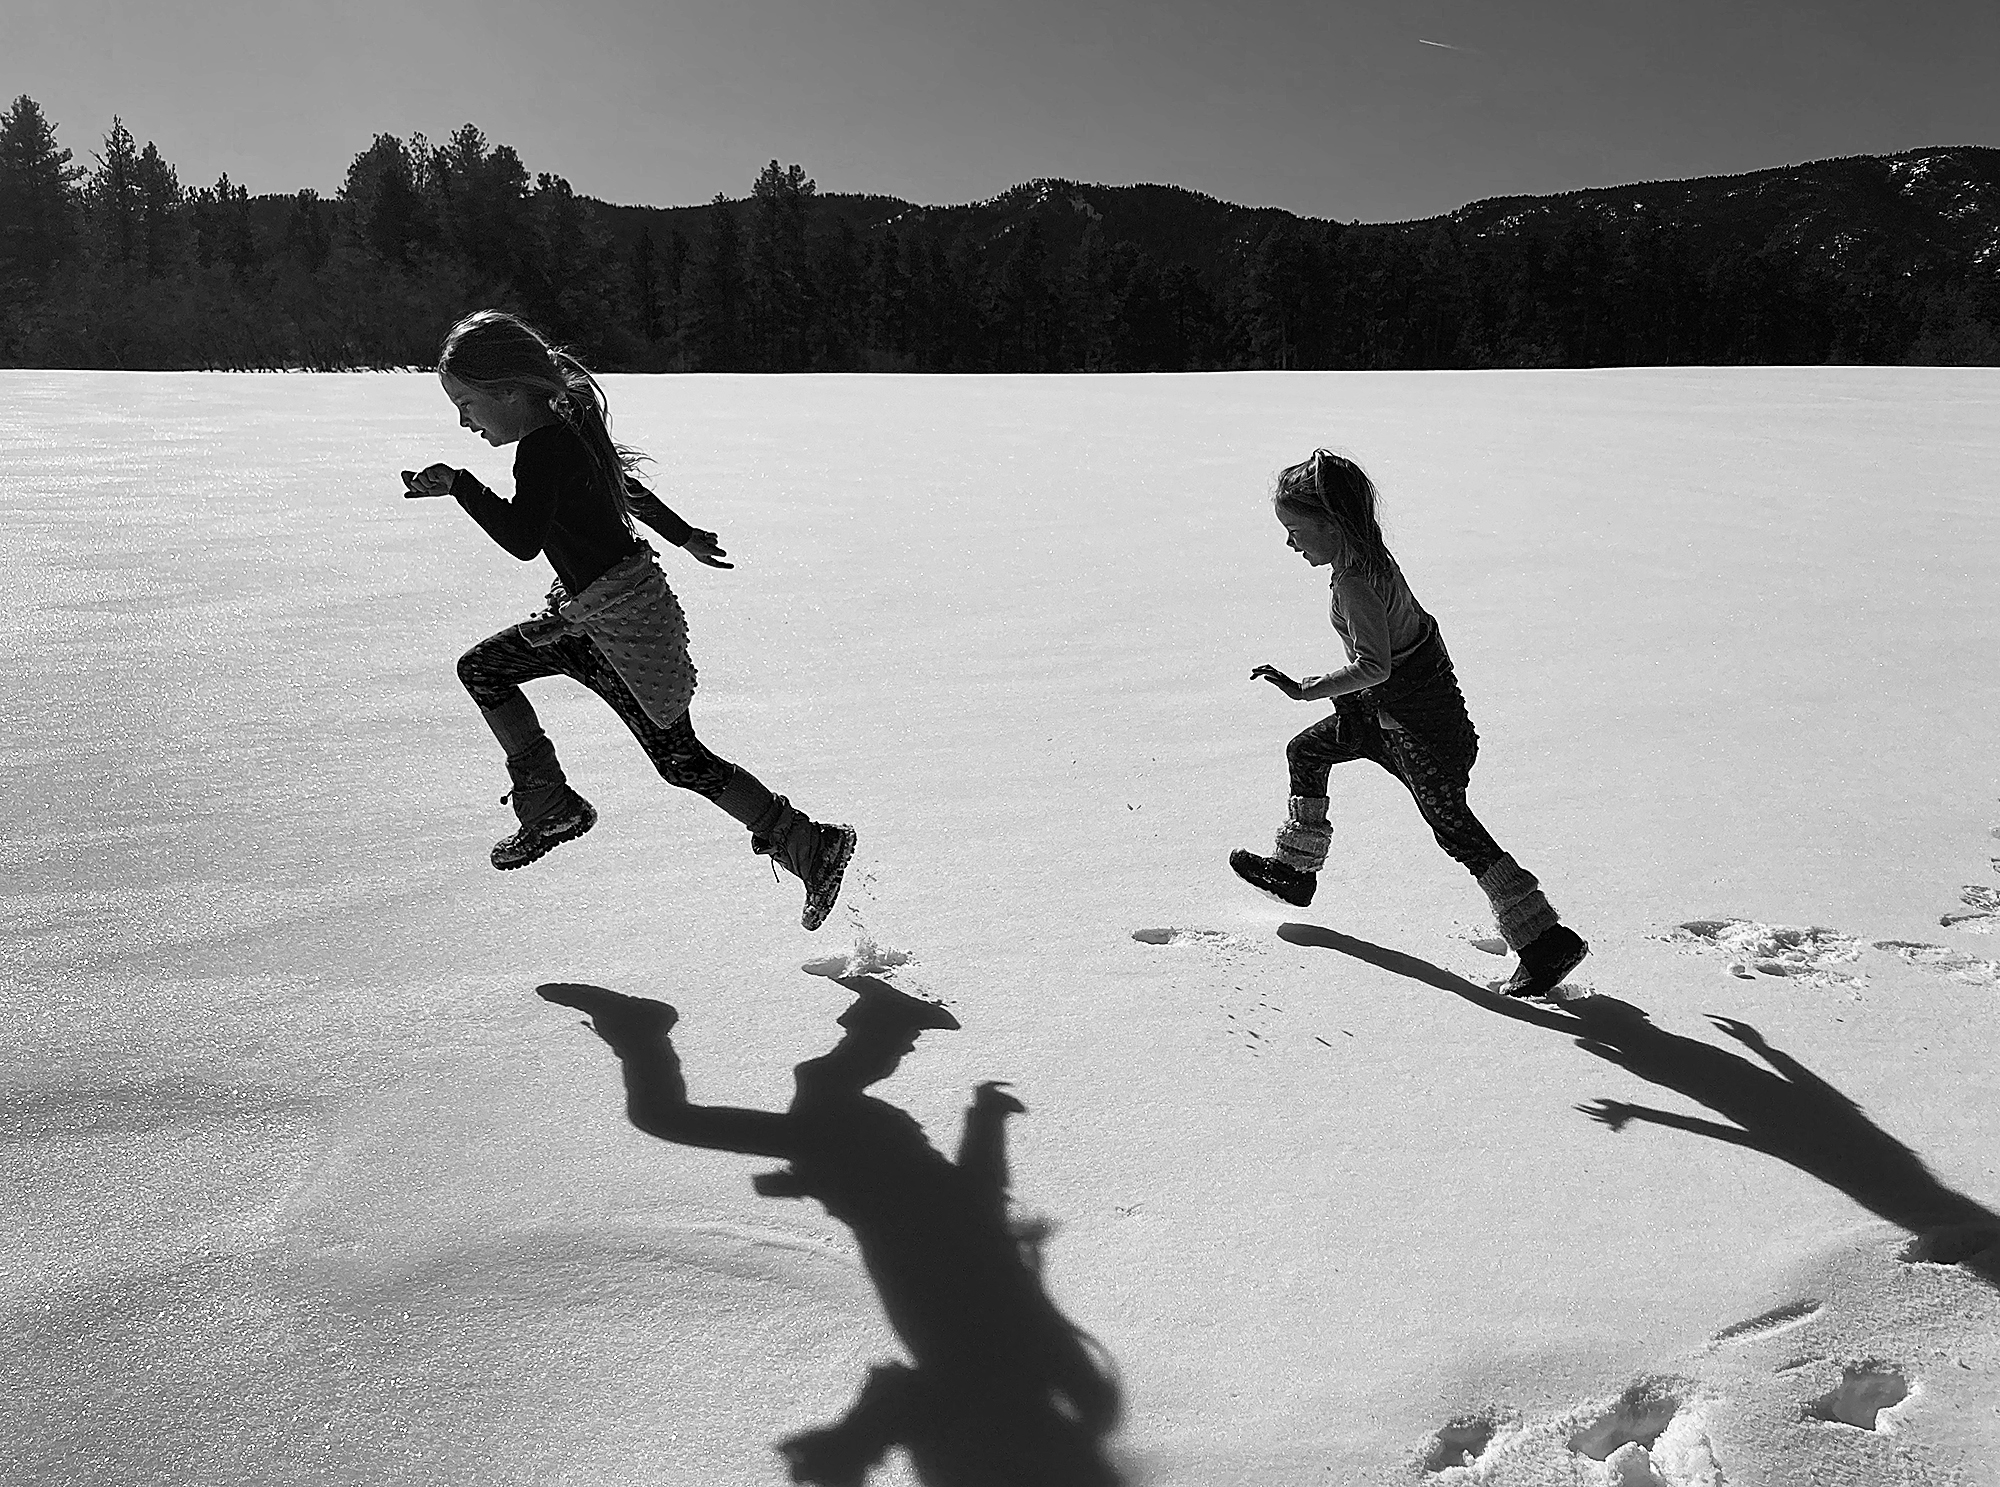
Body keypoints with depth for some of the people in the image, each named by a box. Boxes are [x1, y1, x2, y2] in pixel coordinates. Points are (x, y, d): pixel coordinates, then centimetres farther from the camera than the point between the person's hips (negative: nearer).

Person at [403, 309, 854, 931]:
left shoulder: (542, 447, -20)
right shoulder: (566, 427, 9)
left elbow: (523, 539, -31)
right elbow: (626, 488, 22)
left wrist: (458, 484, -27)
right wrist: (684, 536, 33)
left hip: (623, 624, -10)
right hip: (587, 614, 10)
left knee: (679, 758, -3)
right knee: (481, 668, 14)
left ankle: (814, 845, 4)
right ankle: (549, 807, 21)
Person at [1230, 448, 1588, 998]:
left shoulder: (1353, 583, -28)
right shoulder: (1369, 550, 0)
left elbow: (1374, 667, -36)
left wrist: (1306, 690, -35)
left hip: (1412, 715, -10)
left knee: (1452, 823, -5)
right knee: (1307, 751, 20)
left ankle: (1546, 940, -1)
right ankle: (1295, 870, 36)